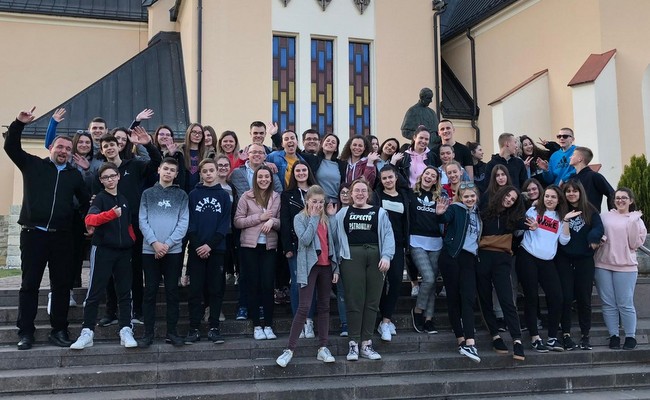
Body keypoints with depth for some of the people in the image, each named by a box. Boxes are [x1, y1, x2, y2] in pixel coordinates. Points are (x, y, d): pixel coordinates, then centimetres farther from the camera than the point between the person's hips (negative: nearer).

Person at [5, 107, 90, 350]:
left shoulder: (75, 175, 11)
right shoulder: (33, 165, 7)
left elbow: (86, 201, 18)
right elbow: (11, 147, 0)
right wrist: (19, 123, -11)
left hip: (61, 236, 2)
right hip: (33, 234, -2)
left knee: (61, 285, 5)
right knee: (29, 284, 3)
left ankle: (58, 331, 15)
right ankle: (25, 333, 11)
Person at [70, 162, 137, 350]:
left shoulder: (124, 200, 14)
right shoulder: (100, 198, -3)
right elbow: (89, 220, -22)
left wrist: (131, 239, 8)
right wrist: (111, 214, -38)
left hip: (124, 251, 5)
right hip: (103, 250, -5)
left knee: (125, 292, 5)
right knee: (95, 292, -3)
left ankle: (126, 331, 9)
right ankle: (87, 333, 3)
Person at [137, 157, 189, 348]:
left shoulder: (181, 195, 7)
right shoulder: (148, 194, 9)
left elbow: (183, 222, 0)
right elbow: (142, 221, 1)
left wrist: (168, 244, -11)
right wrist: (154, 242, -12)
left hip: (174, 250, 0)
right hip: (150, 250, 0)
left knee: (172, 291, 4)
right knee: (150, 291, 4)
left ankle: (172, 332, 12)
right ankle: (148, 333, 10)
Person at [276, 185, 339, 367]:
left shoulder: (326, 219, 10)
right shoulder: (300, 218, -1)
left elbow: (333, 242, 7)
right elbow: (305, 239, -16)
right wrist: (314, 218, -12)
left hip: (326, 266, 5)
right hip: (309, 267, -5)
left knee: (324, 307, 8)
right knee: (304, 307, -10)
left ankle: (323, 348, 15)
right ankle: (290, 349, -4)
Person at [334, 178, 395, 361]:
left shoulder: (379, 213, 12)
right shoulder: (343, 213, 15)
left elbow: (388, 235, 3)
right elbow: (336, 236, 8)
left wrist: (386, 256, -10)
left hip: (375, 258, 1)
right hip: (351, 257, -1)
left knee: (372, 301, 3)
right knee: (354, 301, -3)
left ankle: (366, 344, 11)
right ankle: (353, 344, 4)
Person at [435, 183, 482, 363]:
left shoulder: (478, 213, 17)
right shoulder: (455, 208, 2)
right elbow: (446, 219, -19)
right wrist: (440, 214, -40)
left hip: (469, 258, 4)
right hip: (452, 256, -4)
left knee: (468, 299, -8)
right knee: (453, 298, 0)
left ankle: (469, 343, -15)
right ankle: (461, 340, 7)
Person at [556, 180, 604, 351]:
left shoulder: (590, 210, 4)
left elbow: (599, 228, -9)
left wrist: (593, 238, -24)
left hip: (584, 259, 1)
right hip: (564, 259, -1)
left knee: (584, 298, 5)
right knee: (566, 297, 0)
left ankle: (585, 335, 15)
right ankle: (566, 334, 9)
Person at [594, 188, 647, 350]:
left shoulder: (636, 220, 7)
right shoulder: (605, 216, 10)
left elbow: (635, 244, -3)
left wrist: (633, 222, -9)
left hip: (625, 267, -1)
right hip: (603, 265, 2)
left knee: (625, 304, -3)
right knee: (608, 303, 4)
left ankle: (630, 336, 11)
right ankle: (613, 335, 14)